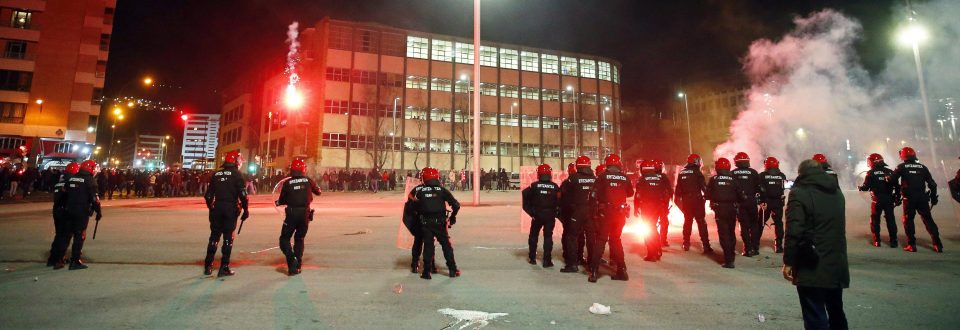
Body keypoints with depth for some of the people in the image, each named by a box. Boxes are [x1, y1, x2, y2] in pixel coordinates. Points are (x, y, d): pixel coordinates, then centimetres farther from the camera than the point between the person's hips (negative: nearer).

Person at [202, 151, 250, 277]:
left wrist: (211, 208, 21)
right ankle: (224, 268, 3)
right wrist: (245, 210, -6)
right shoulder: (236, 174, -6)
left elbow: (208, 194, 10)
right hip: (231, 209, -4)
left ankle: (208, 266, 18)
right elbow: (242, 194, -13)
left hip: (217, 208, 5)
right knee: (228, 237, 2)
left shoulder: (216, 174, 9)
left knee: (214, 236, 14)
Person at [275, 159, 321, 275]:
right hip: (305, 213, 2)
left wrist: (277, 202, 26)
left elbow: (282, 199, 3)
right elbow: (318, 192, 15)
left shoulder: (287, 183, -4)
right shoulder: (308, 181, 0)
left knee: (284, 239, 9)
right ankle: (297, 265, 17)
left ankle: (292, 260, -13)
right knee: (299, 239, 17)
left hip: (291, 213, -2)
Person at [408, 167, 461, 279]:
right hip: (440, 221, 0)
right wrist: (452, 217, 12)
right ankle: (453, 270, 15)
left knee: (428, 246, 9)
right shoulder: (442, 190, 1)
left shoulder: (419, 190, 2)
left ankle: (426, 272, 9)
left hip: (426, 223, 0)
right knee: (446, 245, 12)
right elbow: (456, 204, -3)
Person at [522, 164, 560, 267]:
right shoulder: (555, 187, -4)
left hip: (537, 215, 0)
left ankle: (532, 258, 21)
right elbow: (560, 200, -5)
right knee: (548, 236, 6)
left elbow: (524, 195, -9)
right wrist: (557, 212, 8)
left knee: (533, 235, 17)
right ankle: (547, 260, 3)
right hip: (550, 215, 0)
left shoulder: (534, 185, -6)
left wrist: (529, 210, -1)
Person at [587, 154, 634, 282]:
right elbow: (630, 193, 17)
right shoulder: (624, 178, 2)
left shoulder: (602, 176, -6)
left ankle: (594, 271, -2)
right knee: (616, 240, 16)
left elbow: (594, 194, -8)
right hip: (620, 213, 3)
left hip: (605, 212, -2)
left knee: (600, 240, 3)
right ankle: (621, 270, 18)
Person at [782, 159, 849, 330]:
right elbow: (838, 227, 22)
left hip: (812, 268, -8)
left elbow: (794, 232, -19)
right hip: (837, 265, 8)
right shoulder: (836, 191, 12)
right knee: (836, 313, 24)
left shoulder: (799, 193, -13)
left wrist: (788, 261, -14)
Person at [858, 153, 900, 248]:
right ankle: (893, 241, 8)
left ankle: (877, 241, 8)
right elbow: (897, 186, 6)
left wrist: (860, 187, 13)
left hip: (877, 200, -3)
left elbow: (866, 187, -9)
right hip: (889, 200, 3)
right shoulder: (890, 172, 6)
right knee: (890, 220, 8)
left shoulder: (871, 173, -6)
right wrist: (897, 198, 14)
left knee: (875, 220, 8)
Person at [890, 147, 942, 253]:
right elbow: (932, 184, 11)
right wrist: (933, 197, 18)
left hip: (909, 198, -3)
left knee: (908, 220, 5)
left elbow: (893, 180, -8)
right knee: (928, 220, 10)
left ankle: (912, 245, 3)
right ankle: (937, 244, 9)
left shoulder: (902, 167, -1)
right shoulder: (922, 167, 9)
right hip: (922, 197, 4)